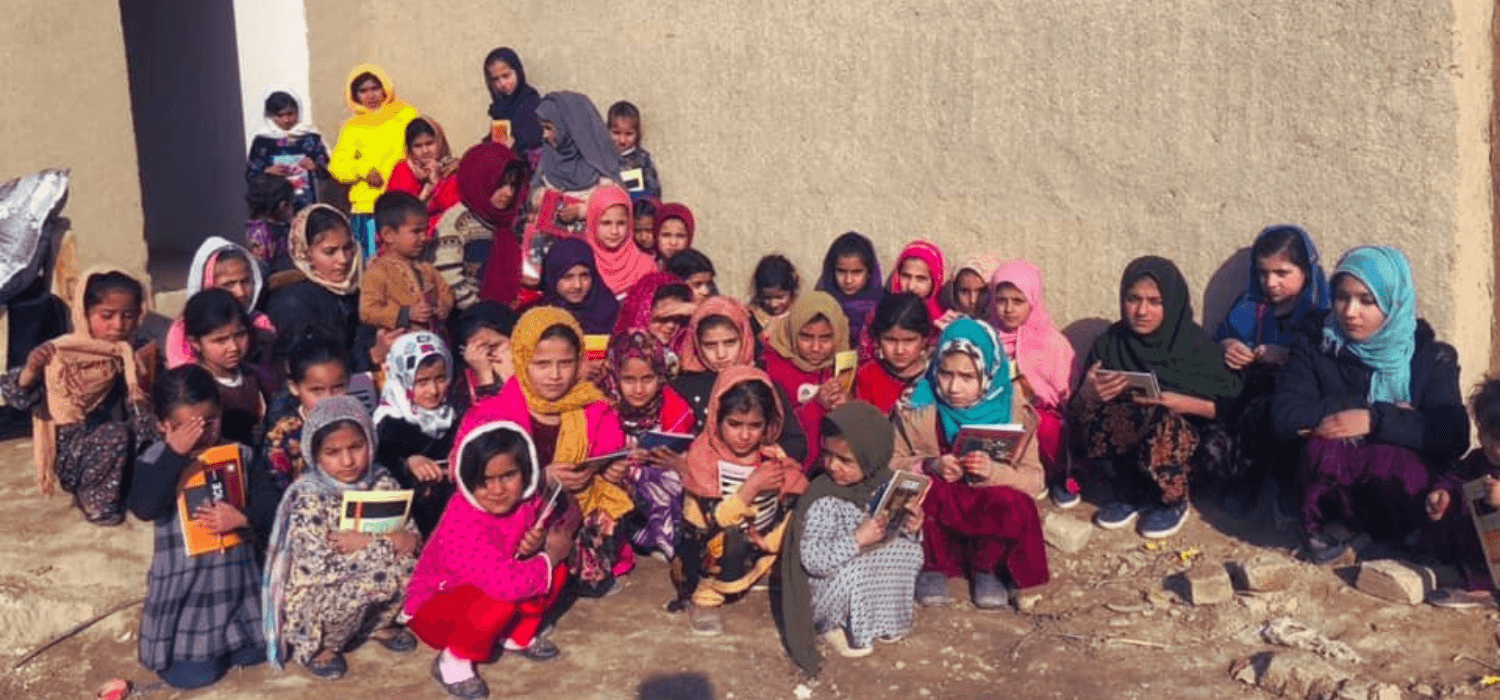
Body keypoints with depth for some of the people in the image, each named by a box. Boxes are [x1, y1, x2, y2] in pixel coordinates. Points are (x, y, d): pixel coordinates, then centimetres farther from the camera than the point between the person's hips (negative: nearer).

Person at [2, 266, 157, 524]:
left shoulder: (139, 353, 0)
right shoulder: (62, 353, -9)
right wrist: (31, 370, -29)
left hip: (128, 454, 3)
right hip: (73, 455, -3)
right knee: (116, 434, -31)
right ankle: (95, 499, -7)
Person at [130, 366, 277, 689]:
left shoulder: (240, 454, -4)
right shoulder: (156, 459, -12)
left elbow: (271, 504, -4)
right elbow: (142, 508, -28)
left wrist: (243, 518, -25)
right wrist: (175, 454, -32)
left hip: (235, 571, 3)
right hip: (184, 577, -3)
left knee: (253, 652, 12)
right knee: (195, 674, -4)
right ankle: (188, 650, 26)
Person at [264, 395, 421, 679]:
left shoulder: (381, 482, -7)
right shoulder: (309, 499, -21)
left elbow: (411, 536, -7)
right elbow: (318, 570, -27)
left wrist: (366, 541, -25)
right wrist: (382, 544, -24)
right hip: (313, 594, -5)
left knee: (408, 565, -19)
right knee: (363, 586, -32)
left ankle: (379, 624, 12)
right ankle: (316, 645, -1)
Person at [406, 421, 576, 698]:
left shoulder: (528, 498, -16)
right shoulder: (462, 523, -36)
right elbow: (505, 582, -44)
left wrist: (539, 542, -19)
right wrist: (549, 557, -27)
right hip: (434, 608, -7)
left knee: (557, 570, -11)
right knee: (502, 599, -35)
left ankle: (518, 636, 9)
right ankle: (453, 660, -10)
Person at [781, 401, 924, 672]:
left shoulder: (888, 485, -7)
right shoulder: (822, 498, -22)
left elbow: (902, 535, 6)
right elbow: (812, 558, -28)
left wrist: (912, 529, -19)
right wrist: (858, 539, -38)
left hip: (878, 580, 5)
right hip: (827, 588, -5)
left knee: (910, 550, -16)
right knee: (855, 570, -35)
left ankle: (885, 617, 6)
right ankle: (834, 624, -4)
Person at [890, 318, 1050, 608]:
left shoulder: (1013, 409, -7)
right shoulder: (917, 405, -8)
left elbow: (1033, 479, -10)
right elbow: (890, 464, -6)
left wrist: (993, 472, -30)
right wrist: (929, 466, -26)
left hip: (989, 519, 0)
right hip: (932, 521, 0)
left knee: (1011, 504, -31)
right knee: (925, 486, -32)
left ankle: (985, 568, 0)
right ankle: (932, 566, -5)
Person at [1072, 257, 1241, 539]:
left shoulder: (1194, 343, -5)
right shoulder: (1110, 343, 0)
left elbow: (1227, 406, -9)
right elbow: (1077, 409, -4)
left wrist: (1176, 402, -25)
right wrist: (1088, 394, -27)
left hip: (1185, 445, -2)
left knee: (1162, 421, -35)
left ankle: (1172, 502, -6)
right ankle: (1129, 492, -5)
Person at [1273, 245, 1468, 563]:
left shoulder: (1431, 356, 0)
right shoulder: (1313, 348, 2)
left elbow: (1453, 436, -14)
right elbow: (1285, 417, -13)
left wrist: (1375, 420, -25)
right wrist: (1371, 409, -17)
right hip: (1332, 490, 1)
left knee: (1390, 460, -35)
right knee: (1324, 449, -32)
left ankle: (1342, 526, -4)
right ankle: (1327, 521, -4)